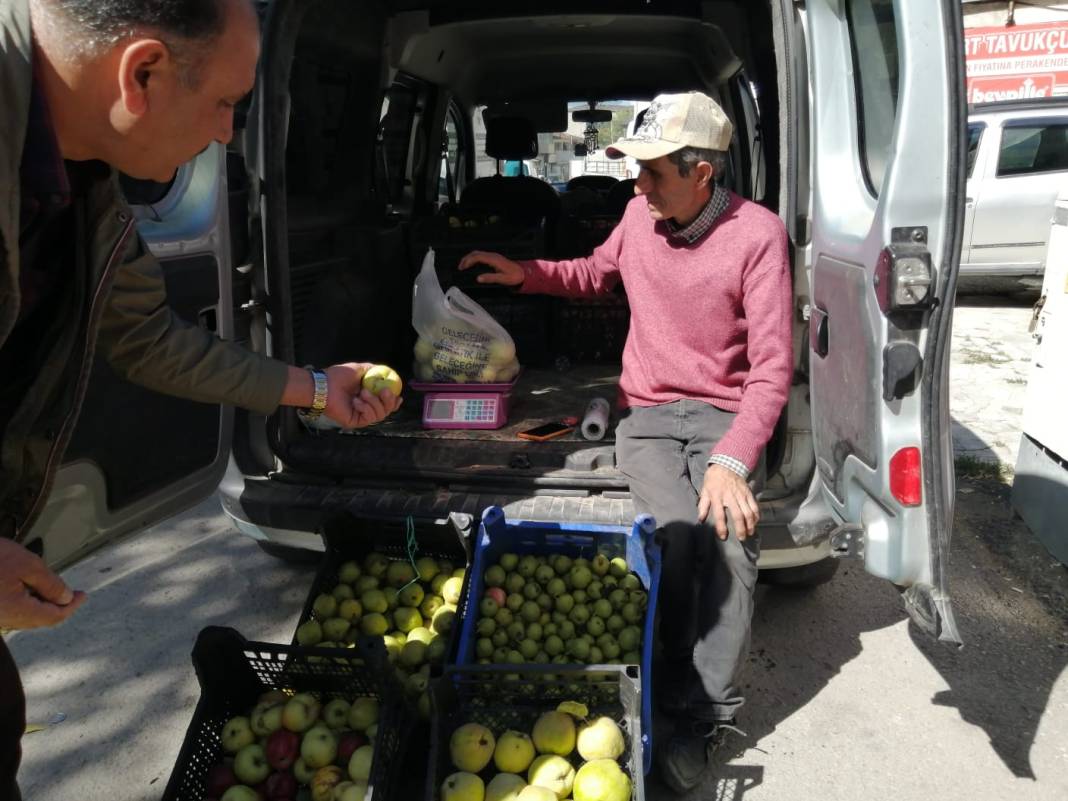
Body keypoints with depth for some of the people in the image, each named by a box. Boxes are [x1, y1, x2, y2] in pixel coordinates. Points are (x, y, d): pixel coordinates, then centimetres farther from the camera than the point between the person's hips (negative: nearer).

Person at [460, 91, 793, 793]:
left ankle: (705, 713, -10)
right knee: (680, 533, -26)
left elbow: (772, 365, -16)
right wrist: (526, 273, 8)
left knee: (730, 533, -29)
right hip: (648, 416, 2)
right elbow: (596, 273, 25)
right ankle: (692, 705, -7)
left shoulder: (757, 234, -12)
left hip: (726, 415, -2)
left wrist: (731, 459, -29)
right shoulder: (641, 215, 2)